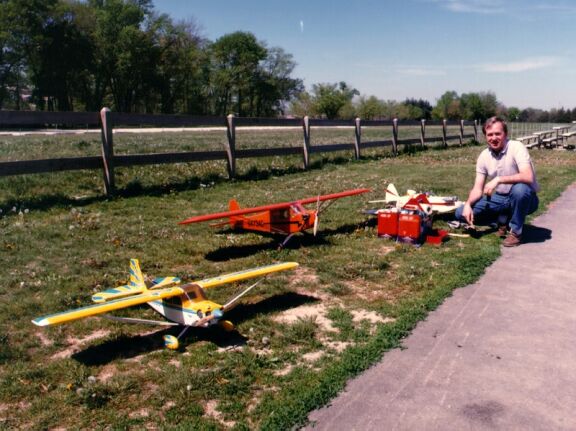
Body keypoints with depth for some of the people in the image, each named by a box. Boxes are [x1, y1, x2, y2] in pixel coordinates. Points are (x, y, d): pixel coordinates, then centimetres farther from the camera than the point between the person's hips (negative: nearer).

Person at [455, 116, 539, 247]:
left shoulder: (516, 147, -19)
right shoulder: (483, 156, -3)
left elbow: (528, 177, -33)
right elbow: (478, 189, -3)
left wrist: (498, 179, -36)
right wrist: (468, 204, -22)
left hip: (524, 198, -4)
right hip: (501, 198, 5)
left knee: (520, 189, -41)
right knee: (461, 213, -10)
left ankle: (516, 231, -16)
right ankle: (504, 220, 6)